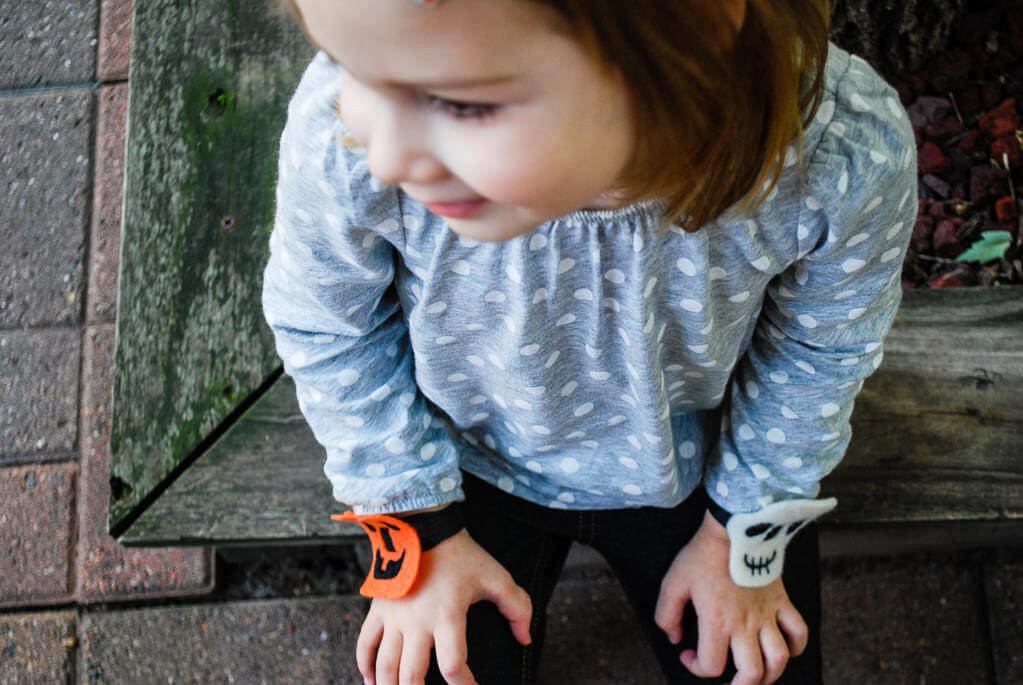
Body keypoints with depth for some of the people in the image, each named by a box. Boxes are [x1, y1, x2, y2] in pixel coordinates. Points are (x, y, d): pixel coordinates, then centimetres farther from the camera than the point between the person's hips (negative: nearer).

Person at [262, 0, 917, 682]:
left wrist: (746, 537, -1)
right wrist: (423, 529, -8)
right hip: (474, 464, 0)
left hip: (691, 465, 1)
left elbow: (818, 352, -12)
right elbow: (329, 330, -11)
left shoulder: (848, 157, -36)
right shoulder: (338, 139, -35)